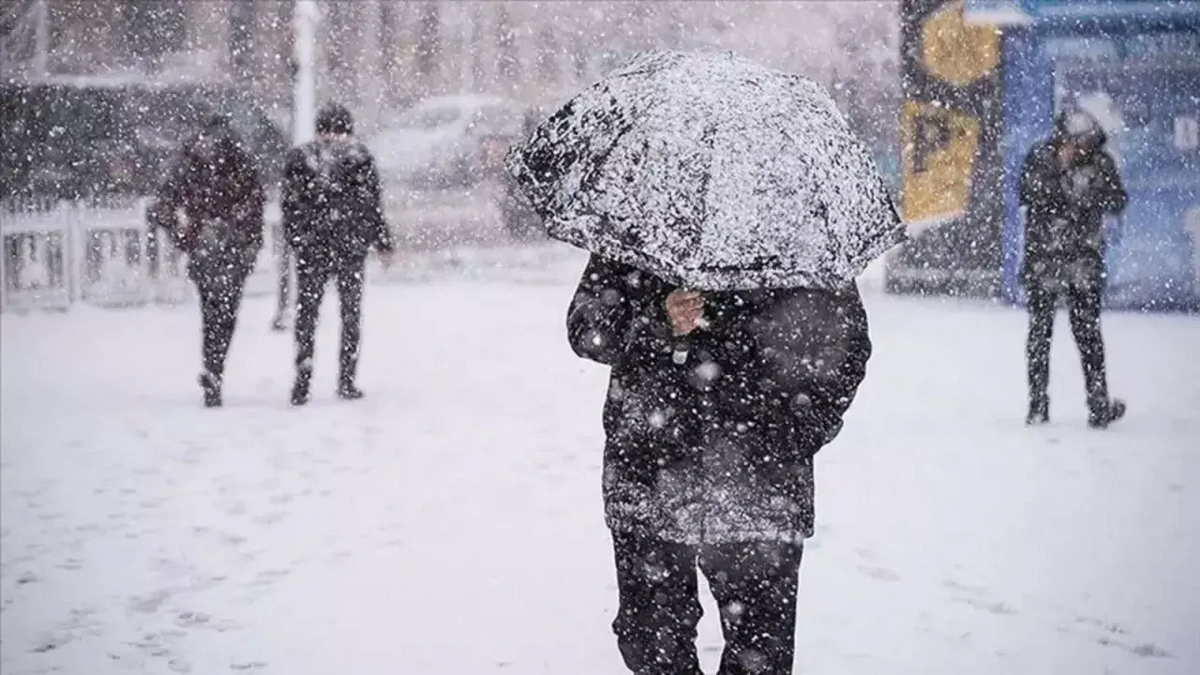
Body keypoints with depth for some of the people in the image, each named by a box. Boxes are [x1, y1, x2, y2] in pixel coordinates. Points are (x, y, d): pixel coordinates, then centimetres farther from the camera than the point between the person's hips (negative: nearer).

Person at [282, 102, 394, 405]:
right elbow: (373, 204, 0)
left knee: (306, 313, 6)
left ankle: (302, 382, -2)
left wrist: (295, 240, 10)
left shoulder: (300, 157, 2)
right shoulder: (360, 157, -2)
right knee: (351, 312, 9)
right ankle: (346, 380, 8)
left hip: (311, 247, 1)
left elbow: (290, 205, 2)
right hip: (352, 246, -1)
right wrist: (384, 243, 7)